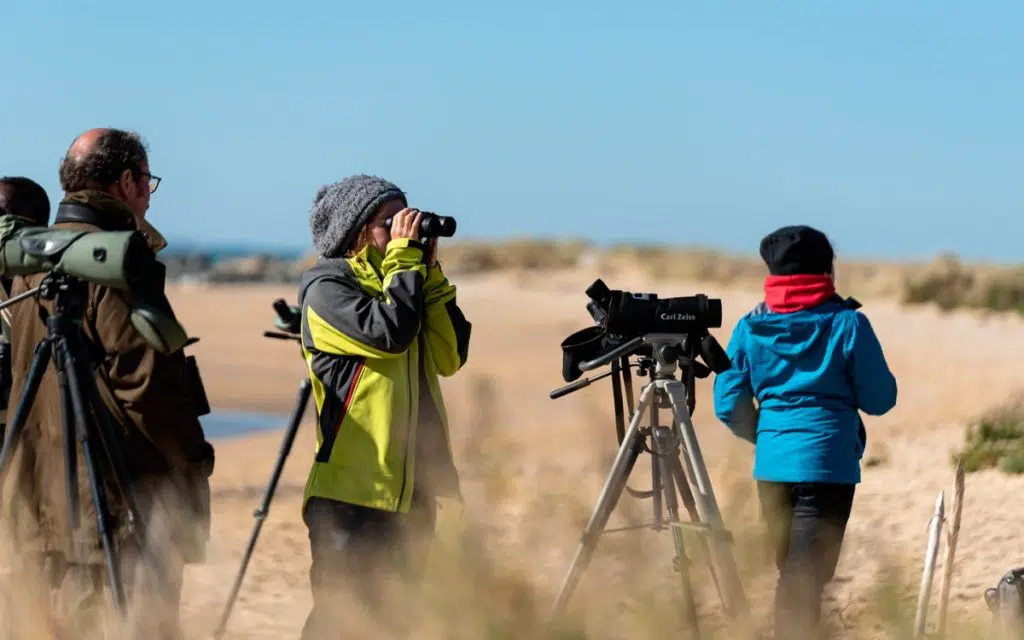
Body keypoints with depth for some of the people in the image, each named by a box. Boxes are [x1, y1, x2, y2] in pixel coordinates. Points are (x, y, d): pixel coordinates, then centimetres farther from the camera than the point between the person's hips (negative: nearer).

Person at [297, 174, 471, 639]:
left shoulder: (399, 283, 15)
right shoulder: (326, 286, -6)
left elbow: (450, 355, 6)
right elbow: (388, 333, -21)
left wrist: (430, 274, 1)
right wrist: (405, 259, -12)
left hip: (411, 486, 8)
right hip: (352, 485, -8)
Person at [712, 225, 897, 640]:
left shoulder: (751, 327, 4)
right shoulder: (847, 324, -6)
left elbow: (728, 405, 3)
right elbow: (880, 400, -3)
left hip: (772, 464, 4)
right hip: (828, 464, -4)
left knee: (792, 572, 19)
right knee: (807, 575, -7)